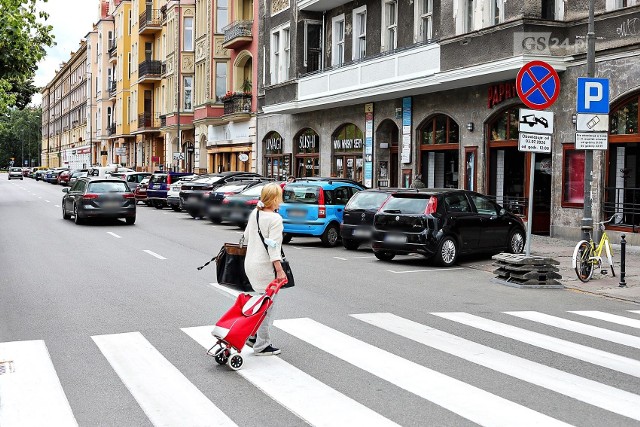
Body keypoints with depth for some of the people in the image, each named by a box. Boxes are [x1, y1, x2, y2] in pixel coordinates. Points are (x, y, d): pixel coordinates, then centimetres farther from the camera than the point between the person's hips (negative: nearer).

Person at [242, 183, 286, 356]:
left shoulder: (254, 214, 9)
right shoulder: (275, 219, -15)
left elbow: (246, 237, 18)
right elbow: (273, 246, -20)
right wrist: (279, 270, -19)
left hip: (250, 263, 9)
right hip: (264, 266, -8)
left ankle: (253, 336, 18)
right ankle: (262, 346, 4)